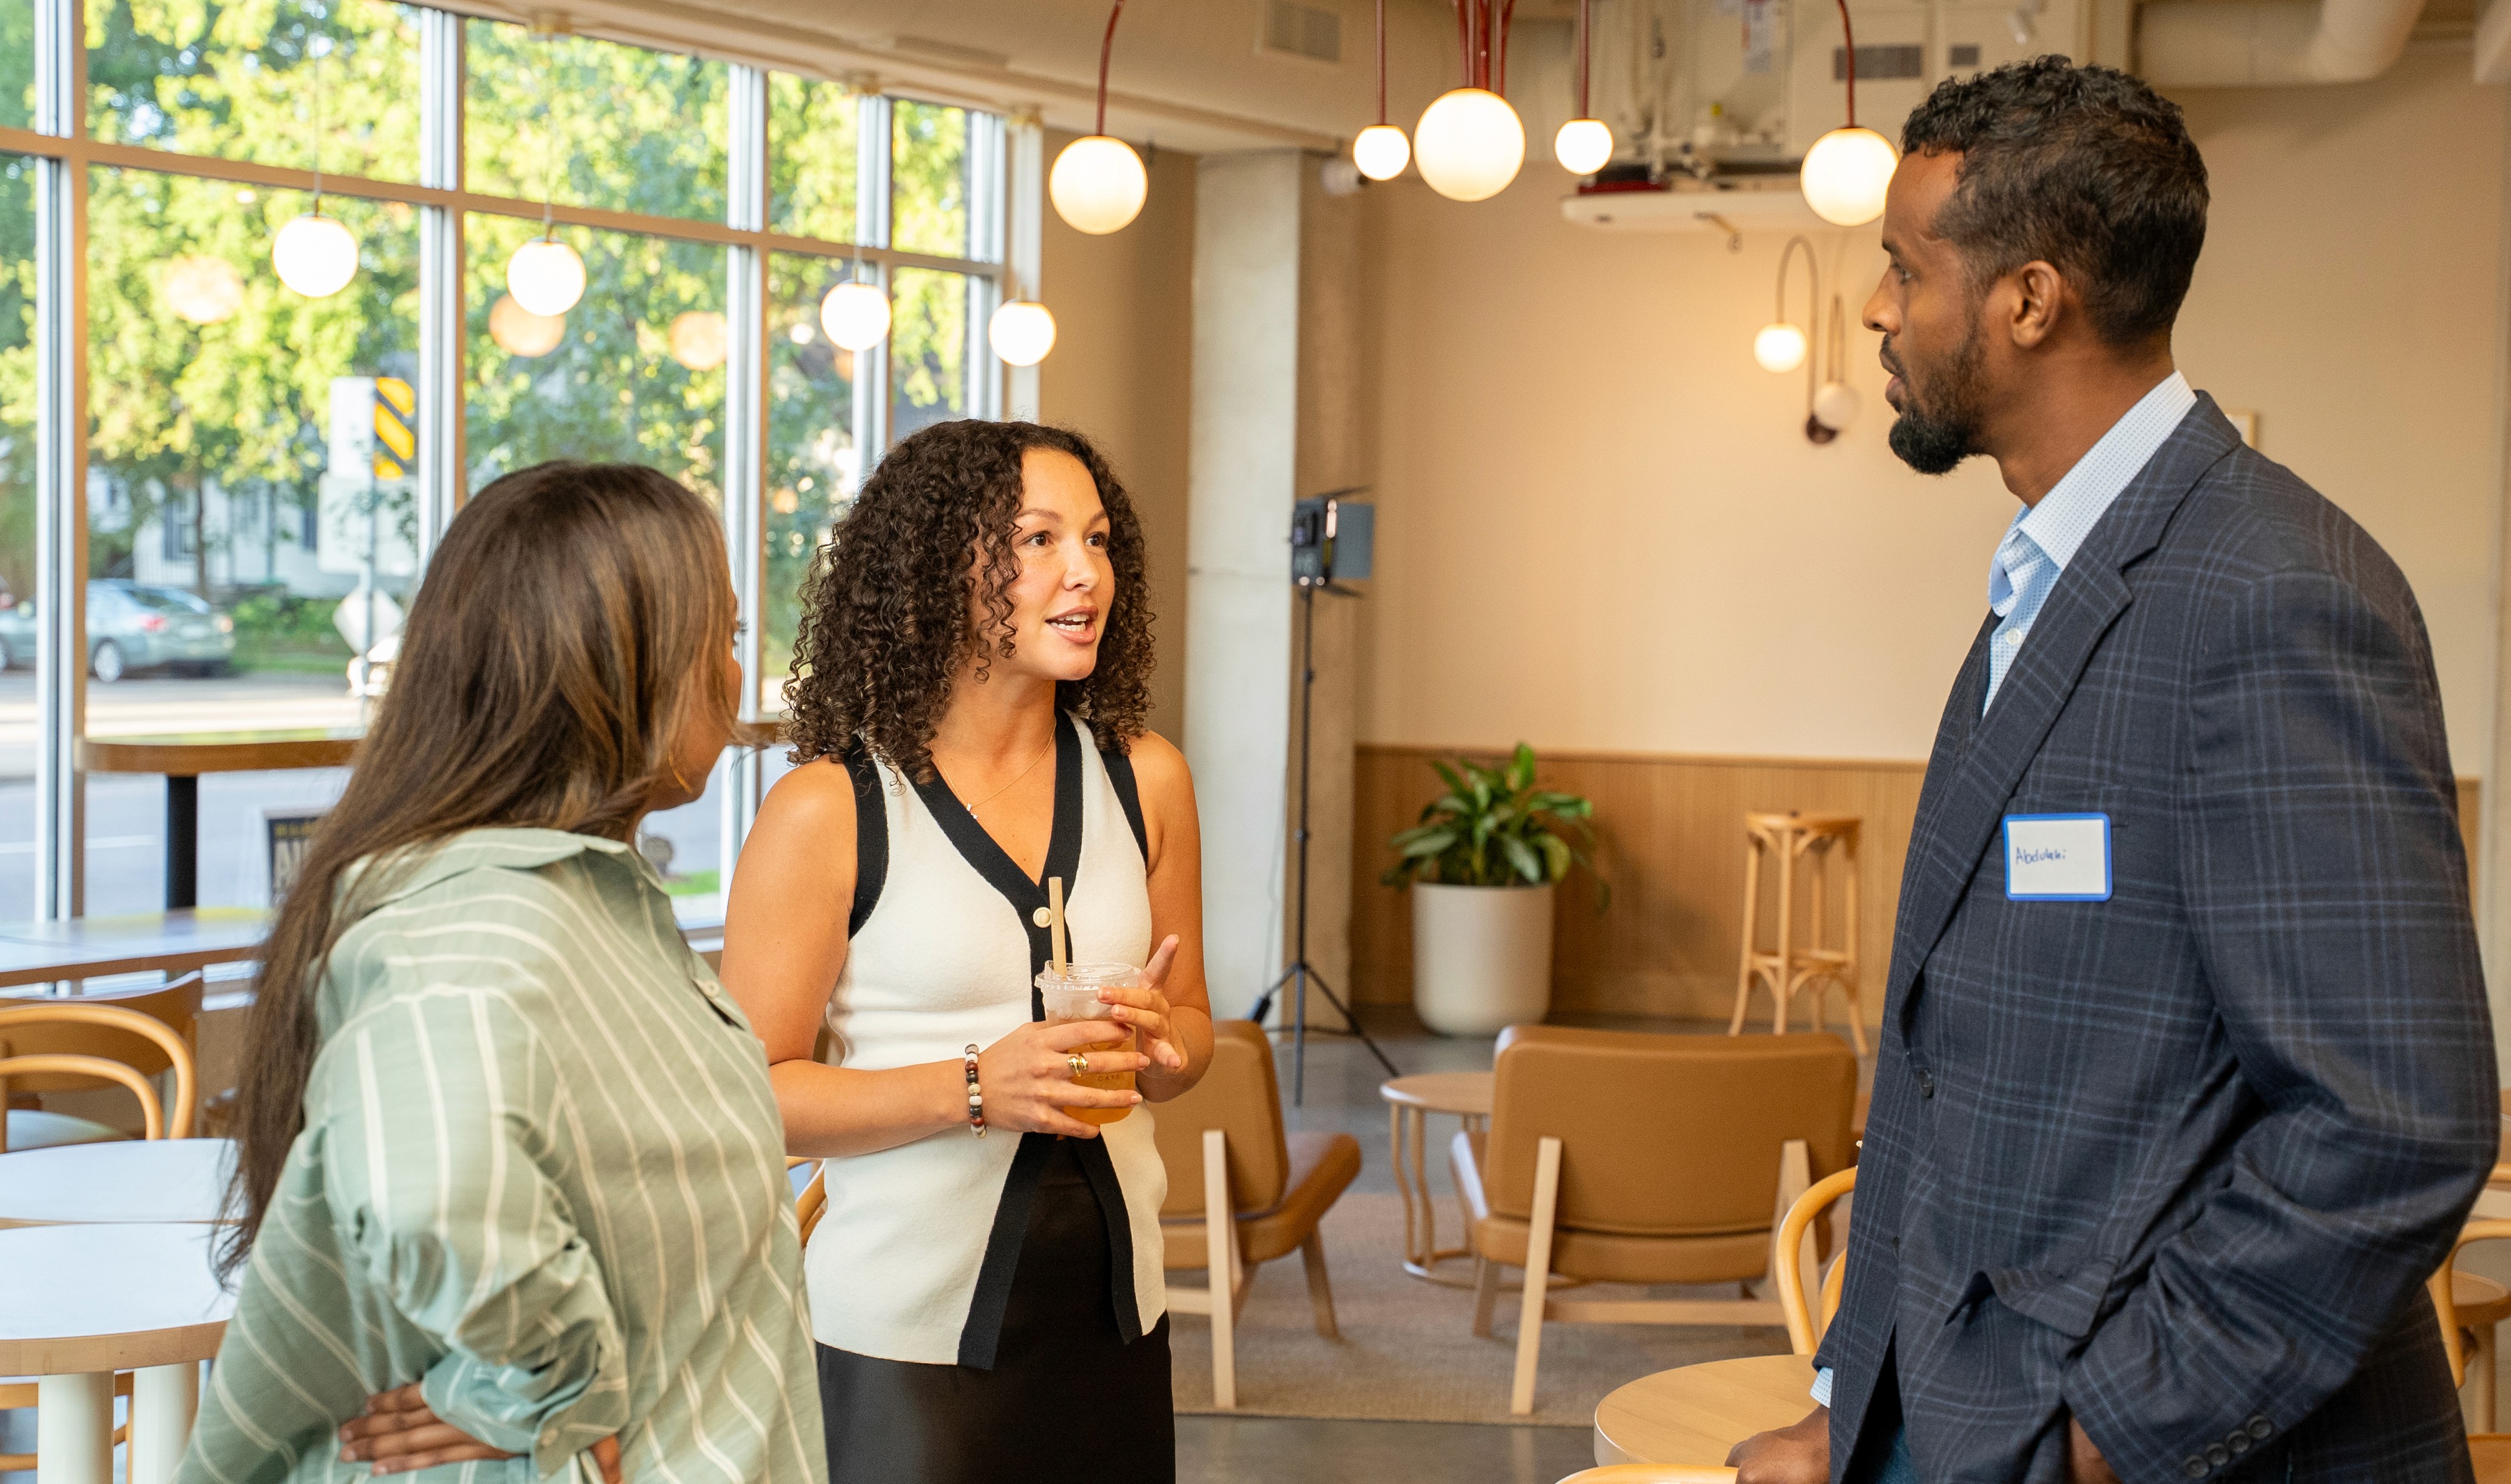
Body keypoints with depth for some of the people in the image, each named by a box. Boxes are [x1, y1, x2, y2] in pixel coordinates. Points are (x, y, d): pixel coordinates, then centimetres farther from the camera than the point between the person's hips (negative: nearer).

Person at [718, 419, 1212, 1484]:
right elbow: (748, 1094, -12)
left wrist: (1157, 1042, -7)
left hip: (1111, 1310, 5)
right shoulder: (830, 812, -10)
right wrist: (976, 1089, -22)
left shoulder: (1144, 781, 4)